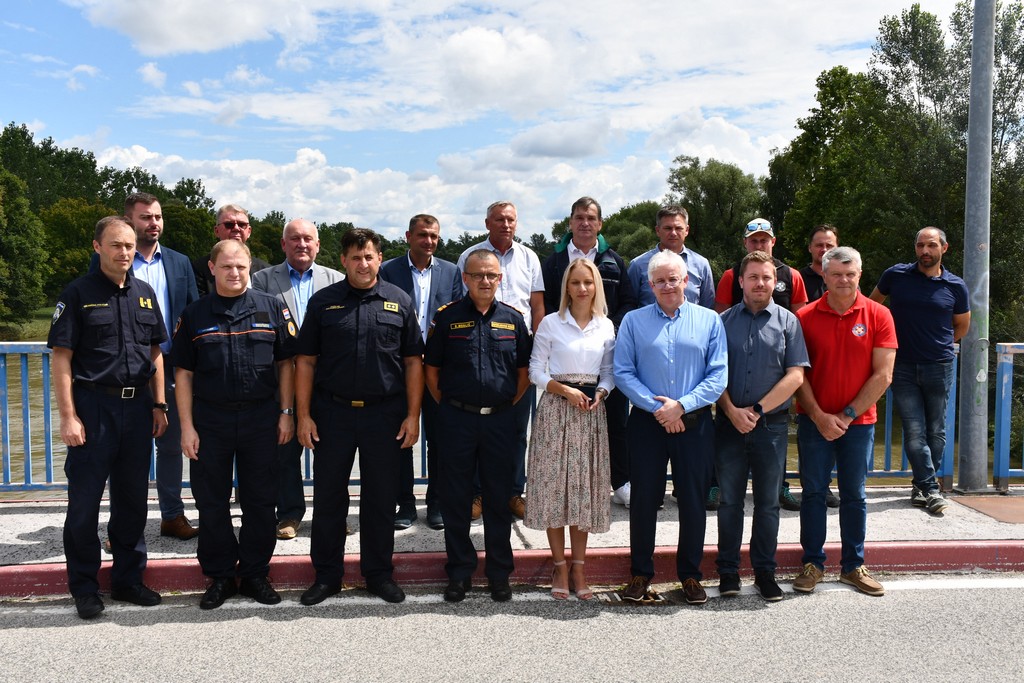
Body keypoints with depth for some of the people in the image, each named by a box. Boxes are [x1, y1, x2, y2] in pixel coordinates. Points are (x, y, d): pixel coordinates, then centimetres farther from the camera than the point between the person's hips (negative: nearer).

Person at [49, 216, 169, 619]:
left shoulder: (145, 294, 11)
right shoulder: (78, 294, -3)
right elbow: (62, 358, -6)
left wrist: (159, 405, 8)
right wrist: (68, 416, -12)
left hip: (138, 407, 5)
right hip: (94, 406, -4)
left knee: (133, 499, 11)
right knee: (85, 500, 3)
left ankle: (127, 579, 24)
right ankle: (84, 587, 17)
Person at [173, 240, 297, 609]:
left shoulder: (271, 308, 3)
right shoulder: (194, 315, 5)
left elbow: (285, 363, 5)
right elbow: (183, 372, 4)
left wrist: (286, 412, -1)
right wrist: (187, 426, -2)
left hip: (261, 418, 0)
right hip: (210, 420, 1)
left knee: (261, 500, 7)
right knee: (211, 503, 7)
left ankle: (255, 574, 21)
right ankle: (219, 576, 21)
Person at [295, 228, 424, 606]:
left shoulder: (399, 302, 4)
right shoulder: (323, 302, 4)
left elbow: (413, 362, 4)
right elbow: (306, 361, 3)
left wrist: (412, 415, -2)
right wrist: (303, 415, -3)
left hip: (384, 412, 0)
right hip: (332, 412, 0)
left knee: (381, 497, 9)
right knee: (328, 496, 8)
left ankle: (379, 573, 24)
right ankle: (326, 574, 22)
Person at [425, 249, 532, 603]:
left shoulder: (513, 319, 5)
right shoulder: (447, 317, 0)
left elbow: (524, 371, 11)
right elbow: (431, 370, 5)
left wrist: (509, 406, 5)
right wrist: (448, 407, 2)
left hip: (500, 420, 1)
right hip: (456, 420, -1)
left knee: (499, 499, 9)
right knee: (455, 500, 7)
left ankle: (499, 573, 22)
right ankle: (459, 571, 21)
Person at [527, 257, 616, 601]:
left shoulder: (606, 326, 8)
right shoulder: (550, 323, 0)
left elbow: (609, 372, 10)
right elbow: (536, 370, -2)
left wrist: (600, 394, -9)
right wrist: (566, 391, -14)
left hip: (592, 411, 3)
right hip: (556, 409, -2)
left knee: (586, 486, 5)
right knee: (554, 484, -2)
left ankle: (579, 568, 15)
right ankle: (560, 567, 11)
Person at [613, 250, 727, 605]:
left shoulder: (709, 320, 4)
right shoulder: (633, 321, 5)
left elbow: (718, 376, -3)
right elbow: (623, 373, -3)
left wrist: (681, 405, -13)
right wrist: (657, 408, -13)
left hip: (695, 423, 0)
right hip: (647, 423, 0)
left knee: (693, 501, 8)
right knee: (644, 499, 6)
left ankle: (690, 574, 24)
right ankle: (640, 573, 21)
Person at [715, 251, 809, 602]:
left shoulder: (787, 321, 4)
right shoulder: (724, 321, 6)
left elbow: (795, 376, -3)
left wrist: (757, 409, -10)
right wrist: (732, 411, -11)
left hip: (772, 424, 0)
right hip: (729, 423, 0)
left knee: (768, 502, 8)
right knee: (730, 500, 7)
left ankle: (765, 570, 20)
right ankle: (728, 570, 17)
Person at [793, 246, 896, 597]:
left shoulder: (878, 315, -3)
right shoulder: (805, 317, -3)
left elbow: (882, 375, -6)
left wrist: (847, 415, -9)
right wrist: (818, 416, -10)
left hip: (858, 422, 0)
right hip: (814, 421, 0)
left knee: (854, 495, 9)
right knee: (813, 492, 5)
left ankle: (854, 566, 22)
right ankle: (813, 564, 17)